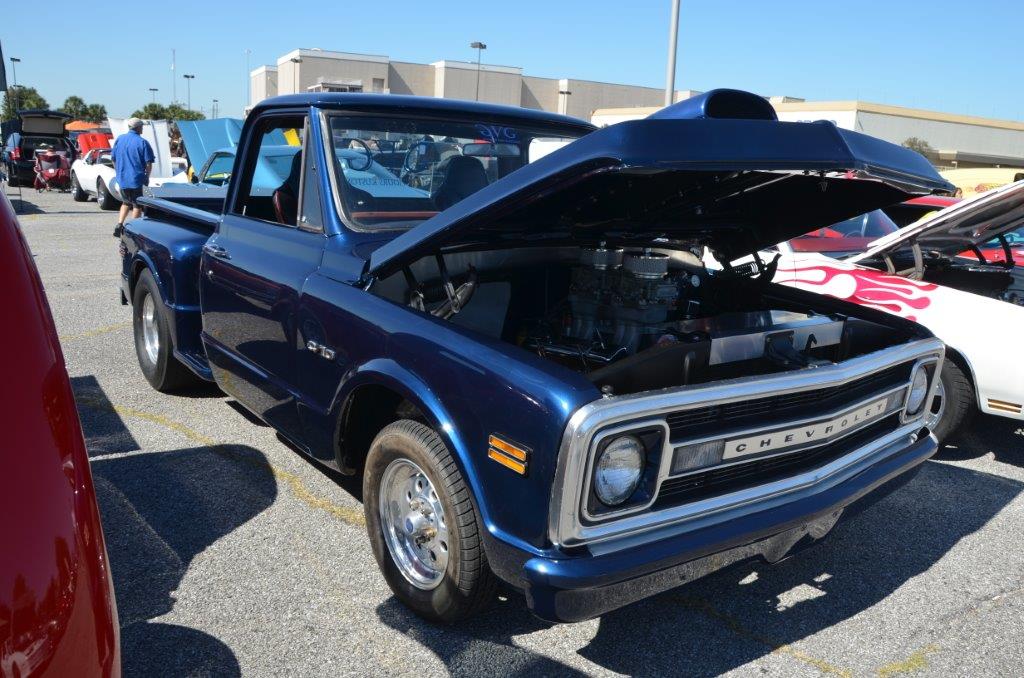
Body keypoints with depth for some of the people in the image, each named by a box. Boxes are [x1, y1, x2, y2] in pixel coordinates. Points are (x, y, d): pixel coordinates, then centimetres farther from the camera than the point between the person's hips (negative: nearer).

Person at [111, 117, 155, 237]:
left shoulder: (119, 139, 5)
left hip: (121, 178, 5)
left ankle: (119, 225, 9)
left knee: (126, 202, 21)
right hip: (136, 179, -5)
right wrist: (147, 177, 3)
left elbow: (113, 159, 11)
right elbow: (148, 163, -11)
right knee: (137, 205, 6)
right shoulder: (142, 142, -9)